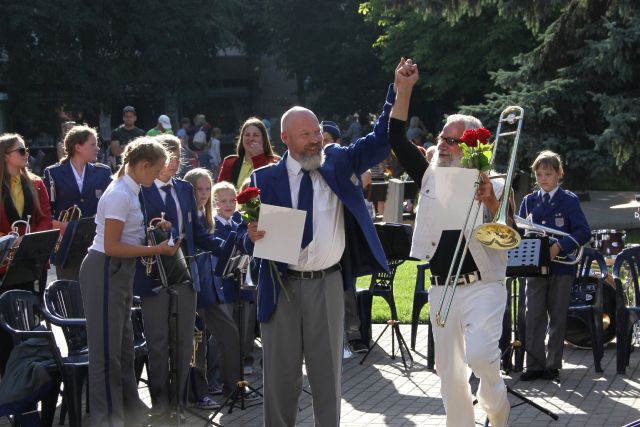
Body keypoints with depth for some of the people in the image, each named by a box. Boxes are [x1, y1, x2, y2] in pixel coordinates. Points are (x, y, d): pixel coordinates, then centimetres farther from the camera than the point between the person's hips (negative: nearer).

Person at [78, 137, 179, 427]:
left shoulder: (129, 191, 8)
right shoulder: (120, 195, -21)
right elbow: (111, 246, -23)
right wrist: (156, 249, -18)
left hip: (119, 272, 10)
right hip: (105, 271, -10)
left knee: (123, 344, 18)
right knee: (107, 348, 0)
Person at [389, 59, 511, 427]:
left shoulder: (494, 186, -7)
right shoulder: (431, 176, 6)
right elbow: (397, 140, 1)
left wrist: (492, 204, -30)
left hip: (483, 285, -5)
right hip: (442, 288, 5)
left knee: (479, 354, -22)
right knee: (448, 368, 7)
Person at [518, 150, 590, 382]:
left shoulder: (569, 200, -2)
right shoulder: (529, 201, 10)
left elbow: (583, 232, -11)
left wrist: (560, 246, -24)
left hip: (561, 266, -3)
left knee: (557, 317, 5)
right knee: (534, 316, 0)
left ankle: (553, 365, 13)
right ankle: (534, 365, 5)